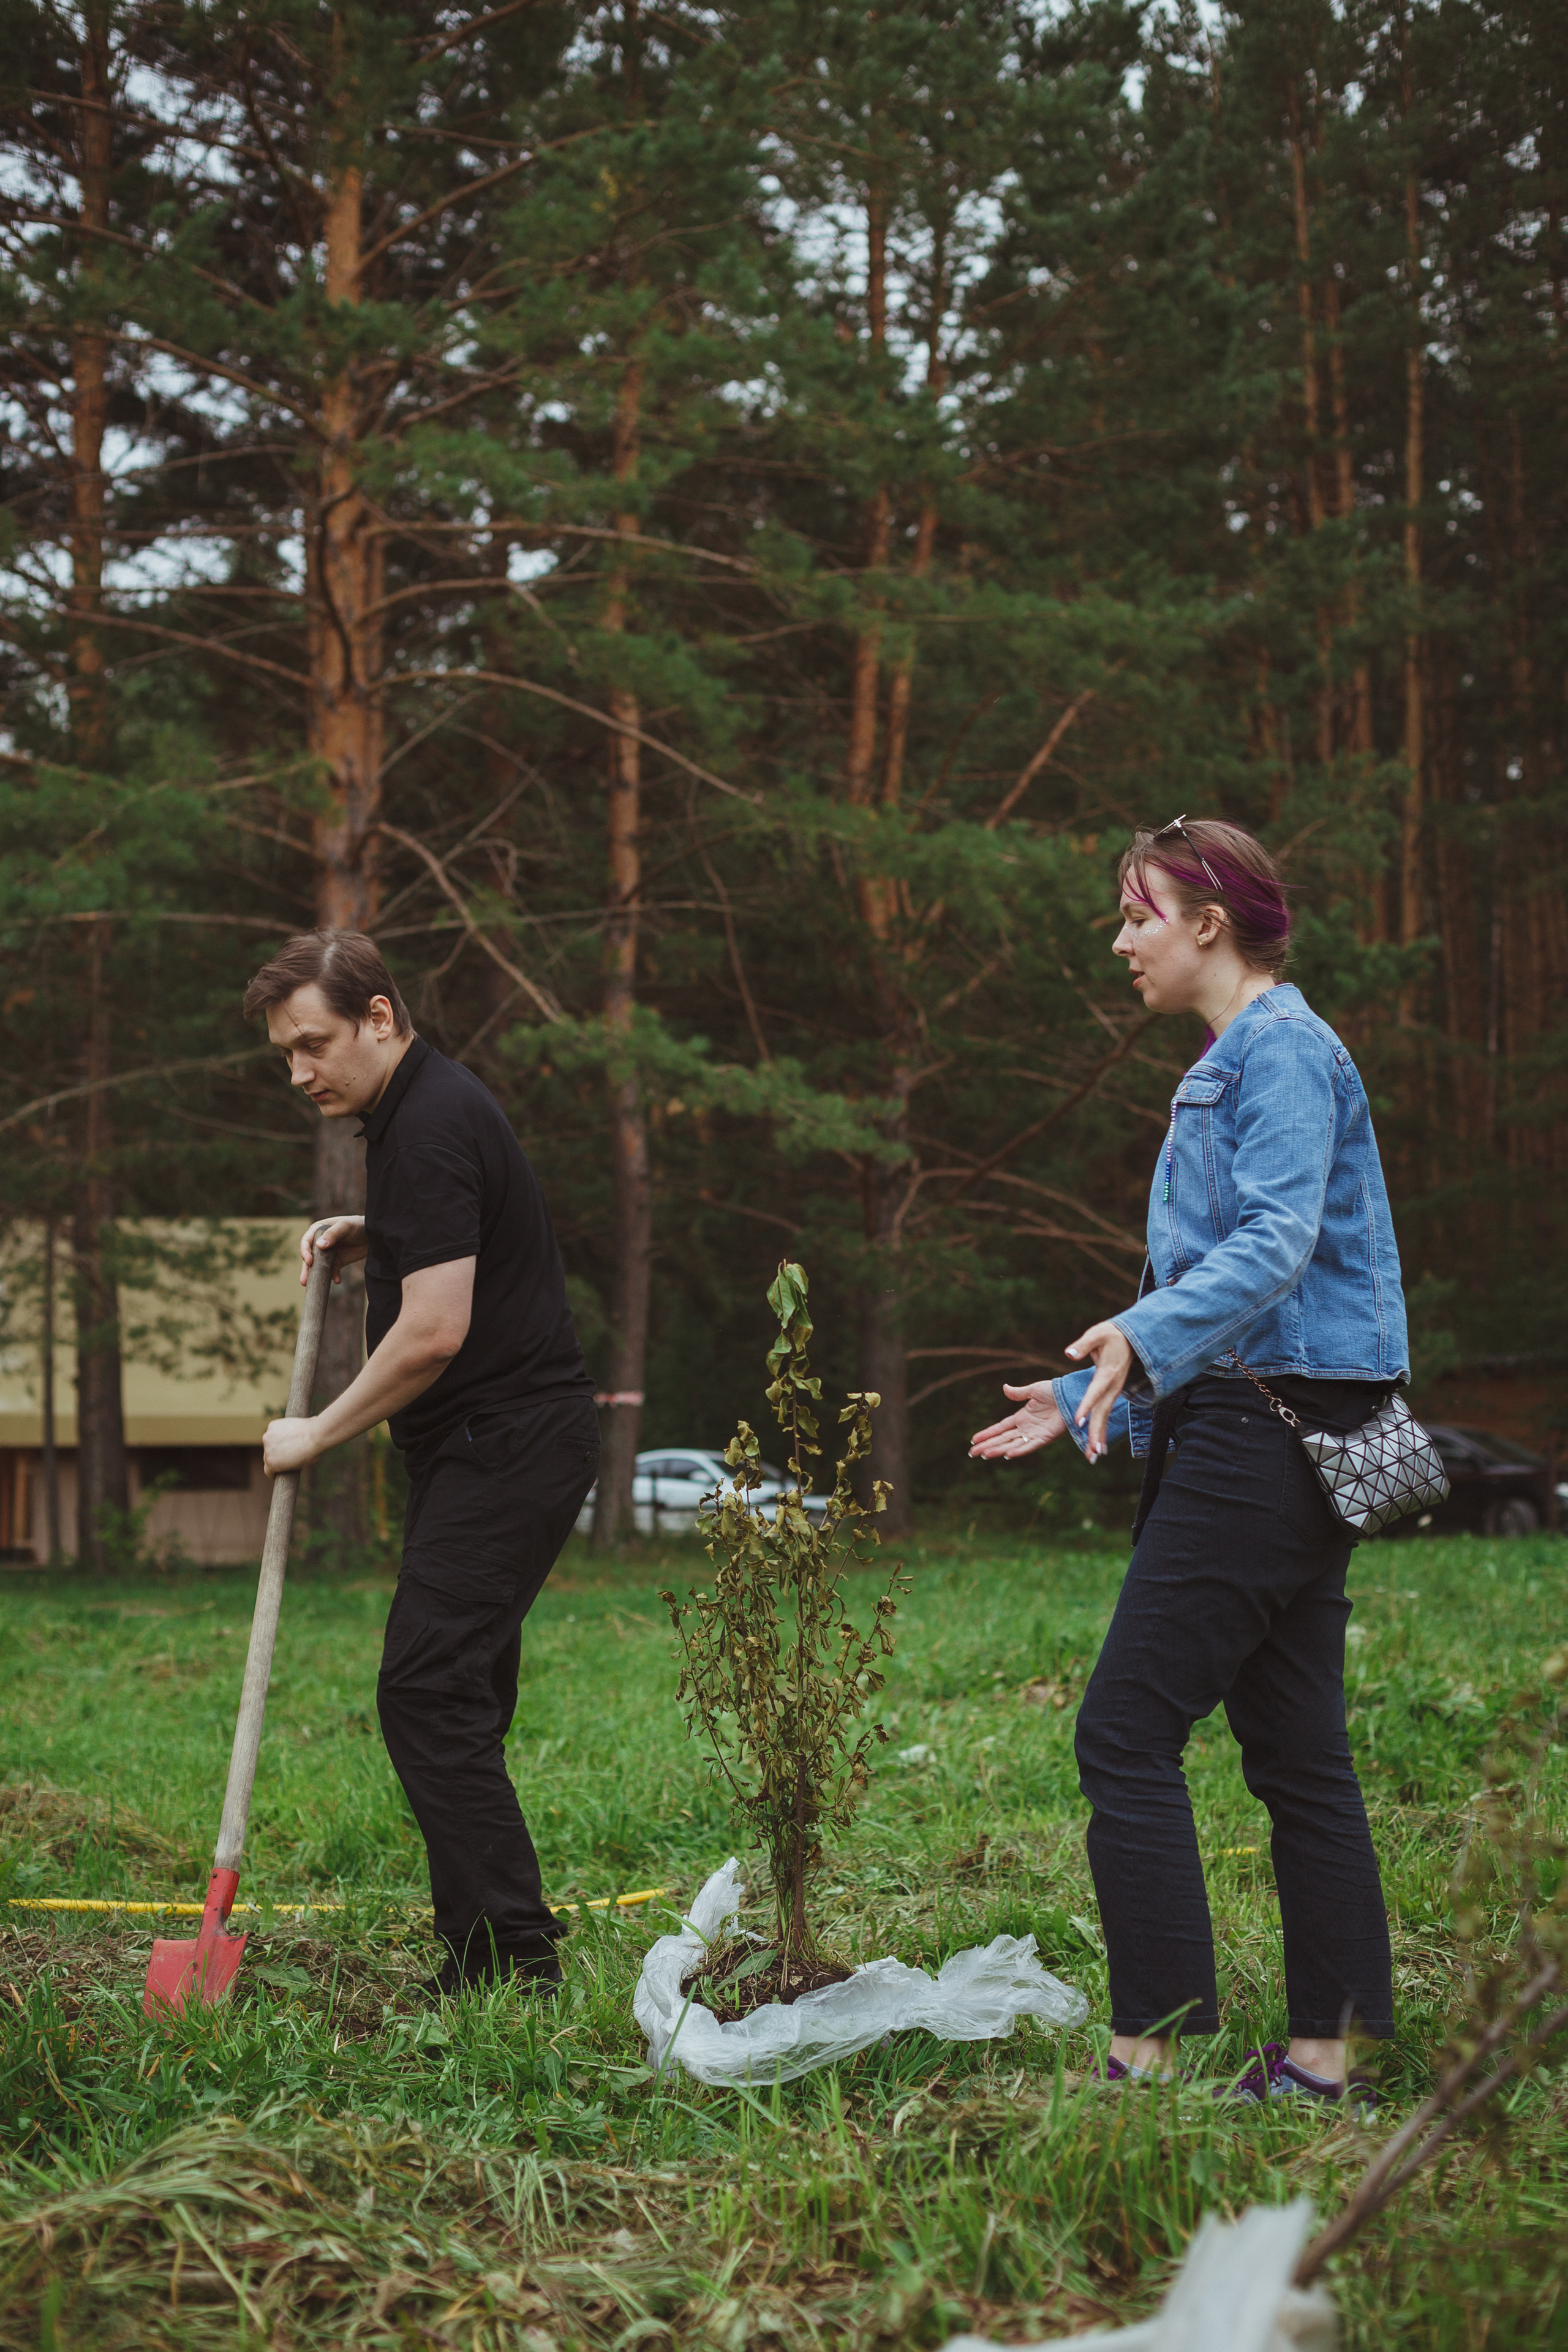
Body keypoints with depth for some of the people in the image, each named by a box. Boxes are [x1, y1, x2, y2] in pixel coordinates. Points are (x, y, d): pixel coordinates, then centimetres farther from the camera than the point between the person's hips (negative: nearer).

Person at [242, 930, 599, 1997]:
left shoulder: (430, 1127, -17)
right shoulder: (430, 1103, 15)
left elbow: (434, 1332, -22)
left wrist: (320, 1432, -10)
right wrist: (373, 1239, 15)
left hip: (507, 1445, -11)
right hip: (506, 1441, 11)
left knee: (429, 1691, -14)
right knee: (458, 1700, 11)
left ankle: (516, 1960, -13)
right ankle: (485, 1957, 15)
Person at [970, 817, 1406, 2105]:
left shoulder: (1284, 1048, -10)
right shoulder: (1235, 1062, 22)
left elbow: (1278, 1241, -24)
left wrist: (1147, 1337, -38)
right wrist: (1089, 1395, 27)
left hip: (1267, 1441, -10)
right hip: (1259, 1438, 10)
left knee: (1128, 1731, -10)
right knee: (1295, 1747, 9)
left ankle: (1153, 2046, -7)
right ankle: (1324, 2058, 12)